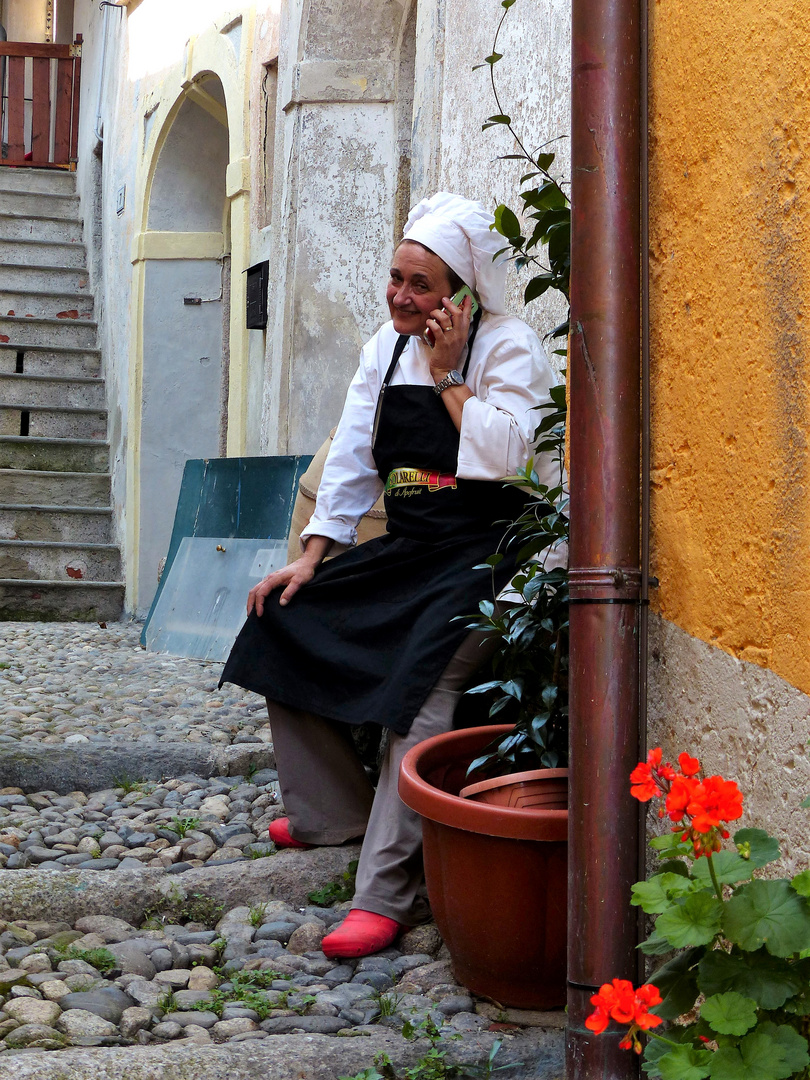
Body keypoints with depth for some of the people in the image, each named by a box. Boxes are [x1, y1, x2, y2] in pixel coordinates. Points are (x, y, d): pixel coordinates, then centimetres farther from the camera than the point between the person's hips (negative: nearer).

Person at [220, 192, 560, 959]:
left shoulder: (509, 347, -6)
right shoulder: (385, 348, 13)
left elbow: (502, 454, -21)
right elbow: (352, 459, 12)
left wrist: (449, 375, -15)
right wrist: (311, 558, 6)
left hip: (484, 550, -7)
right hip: (406, 548, 8)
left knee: (420, 687, -28)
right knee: (285, 621, 0)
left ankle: (387, 892, -27)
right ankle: (335, 810, 14)